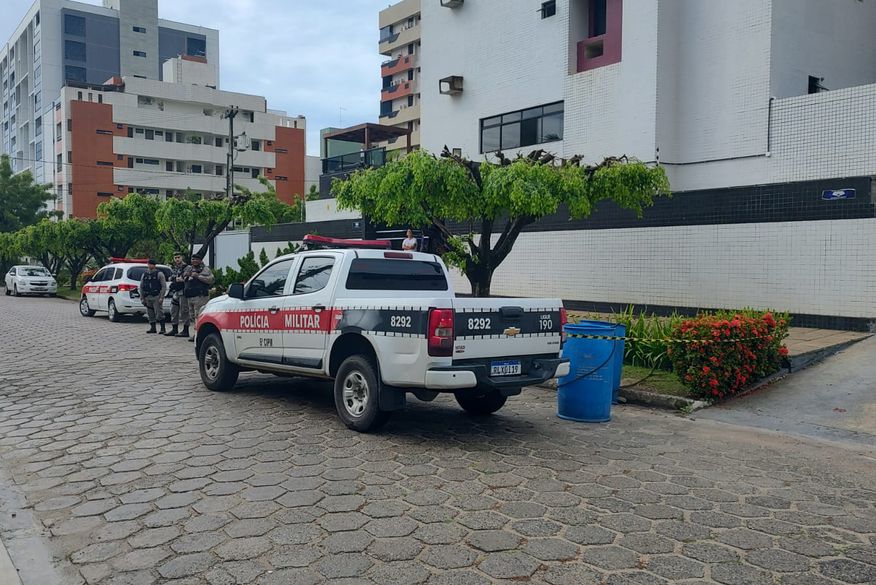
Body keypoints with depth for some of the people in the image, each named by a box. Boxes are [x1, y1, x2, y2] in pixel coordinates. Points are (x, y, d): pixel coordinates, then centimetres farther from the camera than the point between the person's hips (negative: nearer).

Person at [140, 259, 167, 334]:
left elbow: (164, 286, -6)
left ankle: (163, 329, -3)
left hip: (157, 297, -5)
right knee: (150, 314, 9)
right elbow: (141, 287, 17)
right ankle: (152, 328, 17)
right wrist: (142, 298, 9)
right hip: (148, 298, 5)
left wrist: (161, 297, -13)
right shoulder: (144, 274, 13)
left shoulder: (159, 274, -2)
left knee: (159, 314, -8)